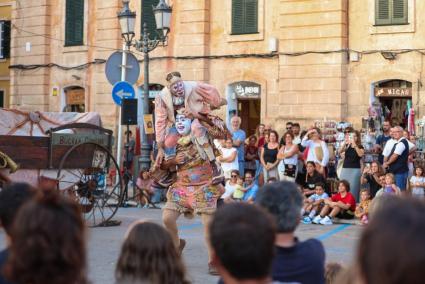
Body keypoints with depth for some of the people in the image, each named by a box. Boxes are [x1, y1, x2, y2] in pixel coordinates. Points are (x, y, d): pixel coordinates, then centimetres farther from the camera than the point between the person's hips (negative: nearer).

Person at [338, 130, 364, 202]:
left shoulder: (360, 147, 2)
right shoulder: (347, 146, 10)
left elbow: (360, 154, -19)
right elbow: (340, 151, -7)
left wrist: (354, 144, -19)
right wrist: (345, 142, -17)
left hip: (355, 170, -4)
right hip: (345, 169, 4)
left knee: (353, 189, -7)